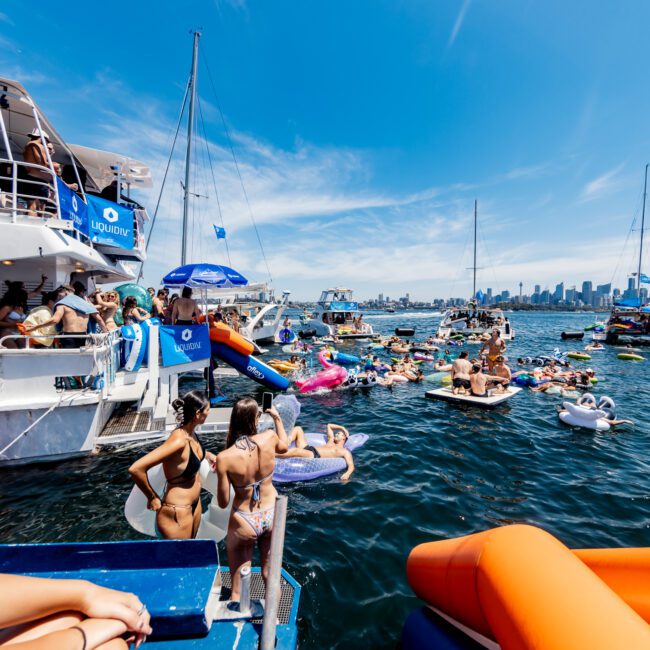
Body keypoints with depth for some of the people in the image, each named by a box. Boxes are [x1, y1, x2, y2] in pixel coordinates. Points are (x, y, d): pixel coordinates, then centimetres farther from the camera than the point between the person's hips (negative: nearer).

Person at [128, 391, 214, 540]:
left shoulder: (190, 432, -6)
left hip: (194, 504, 8)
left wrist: (206, 454, 9)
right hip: (177, 512, -8)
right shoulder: (179, 440, -32)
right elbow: (135, 469, -35)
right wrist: (152, 498, -23)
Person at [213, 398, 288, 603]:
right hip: (272, 515, 3)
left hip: (244, 523, -3)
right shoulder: (269, 438, -19)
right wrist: (277, 418, 17)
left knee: (238, 586, 19)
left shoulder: (225, 458, -25)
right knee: (270, 573, 27)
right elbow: (284, 446, 7)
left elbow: (223, 503, -14)